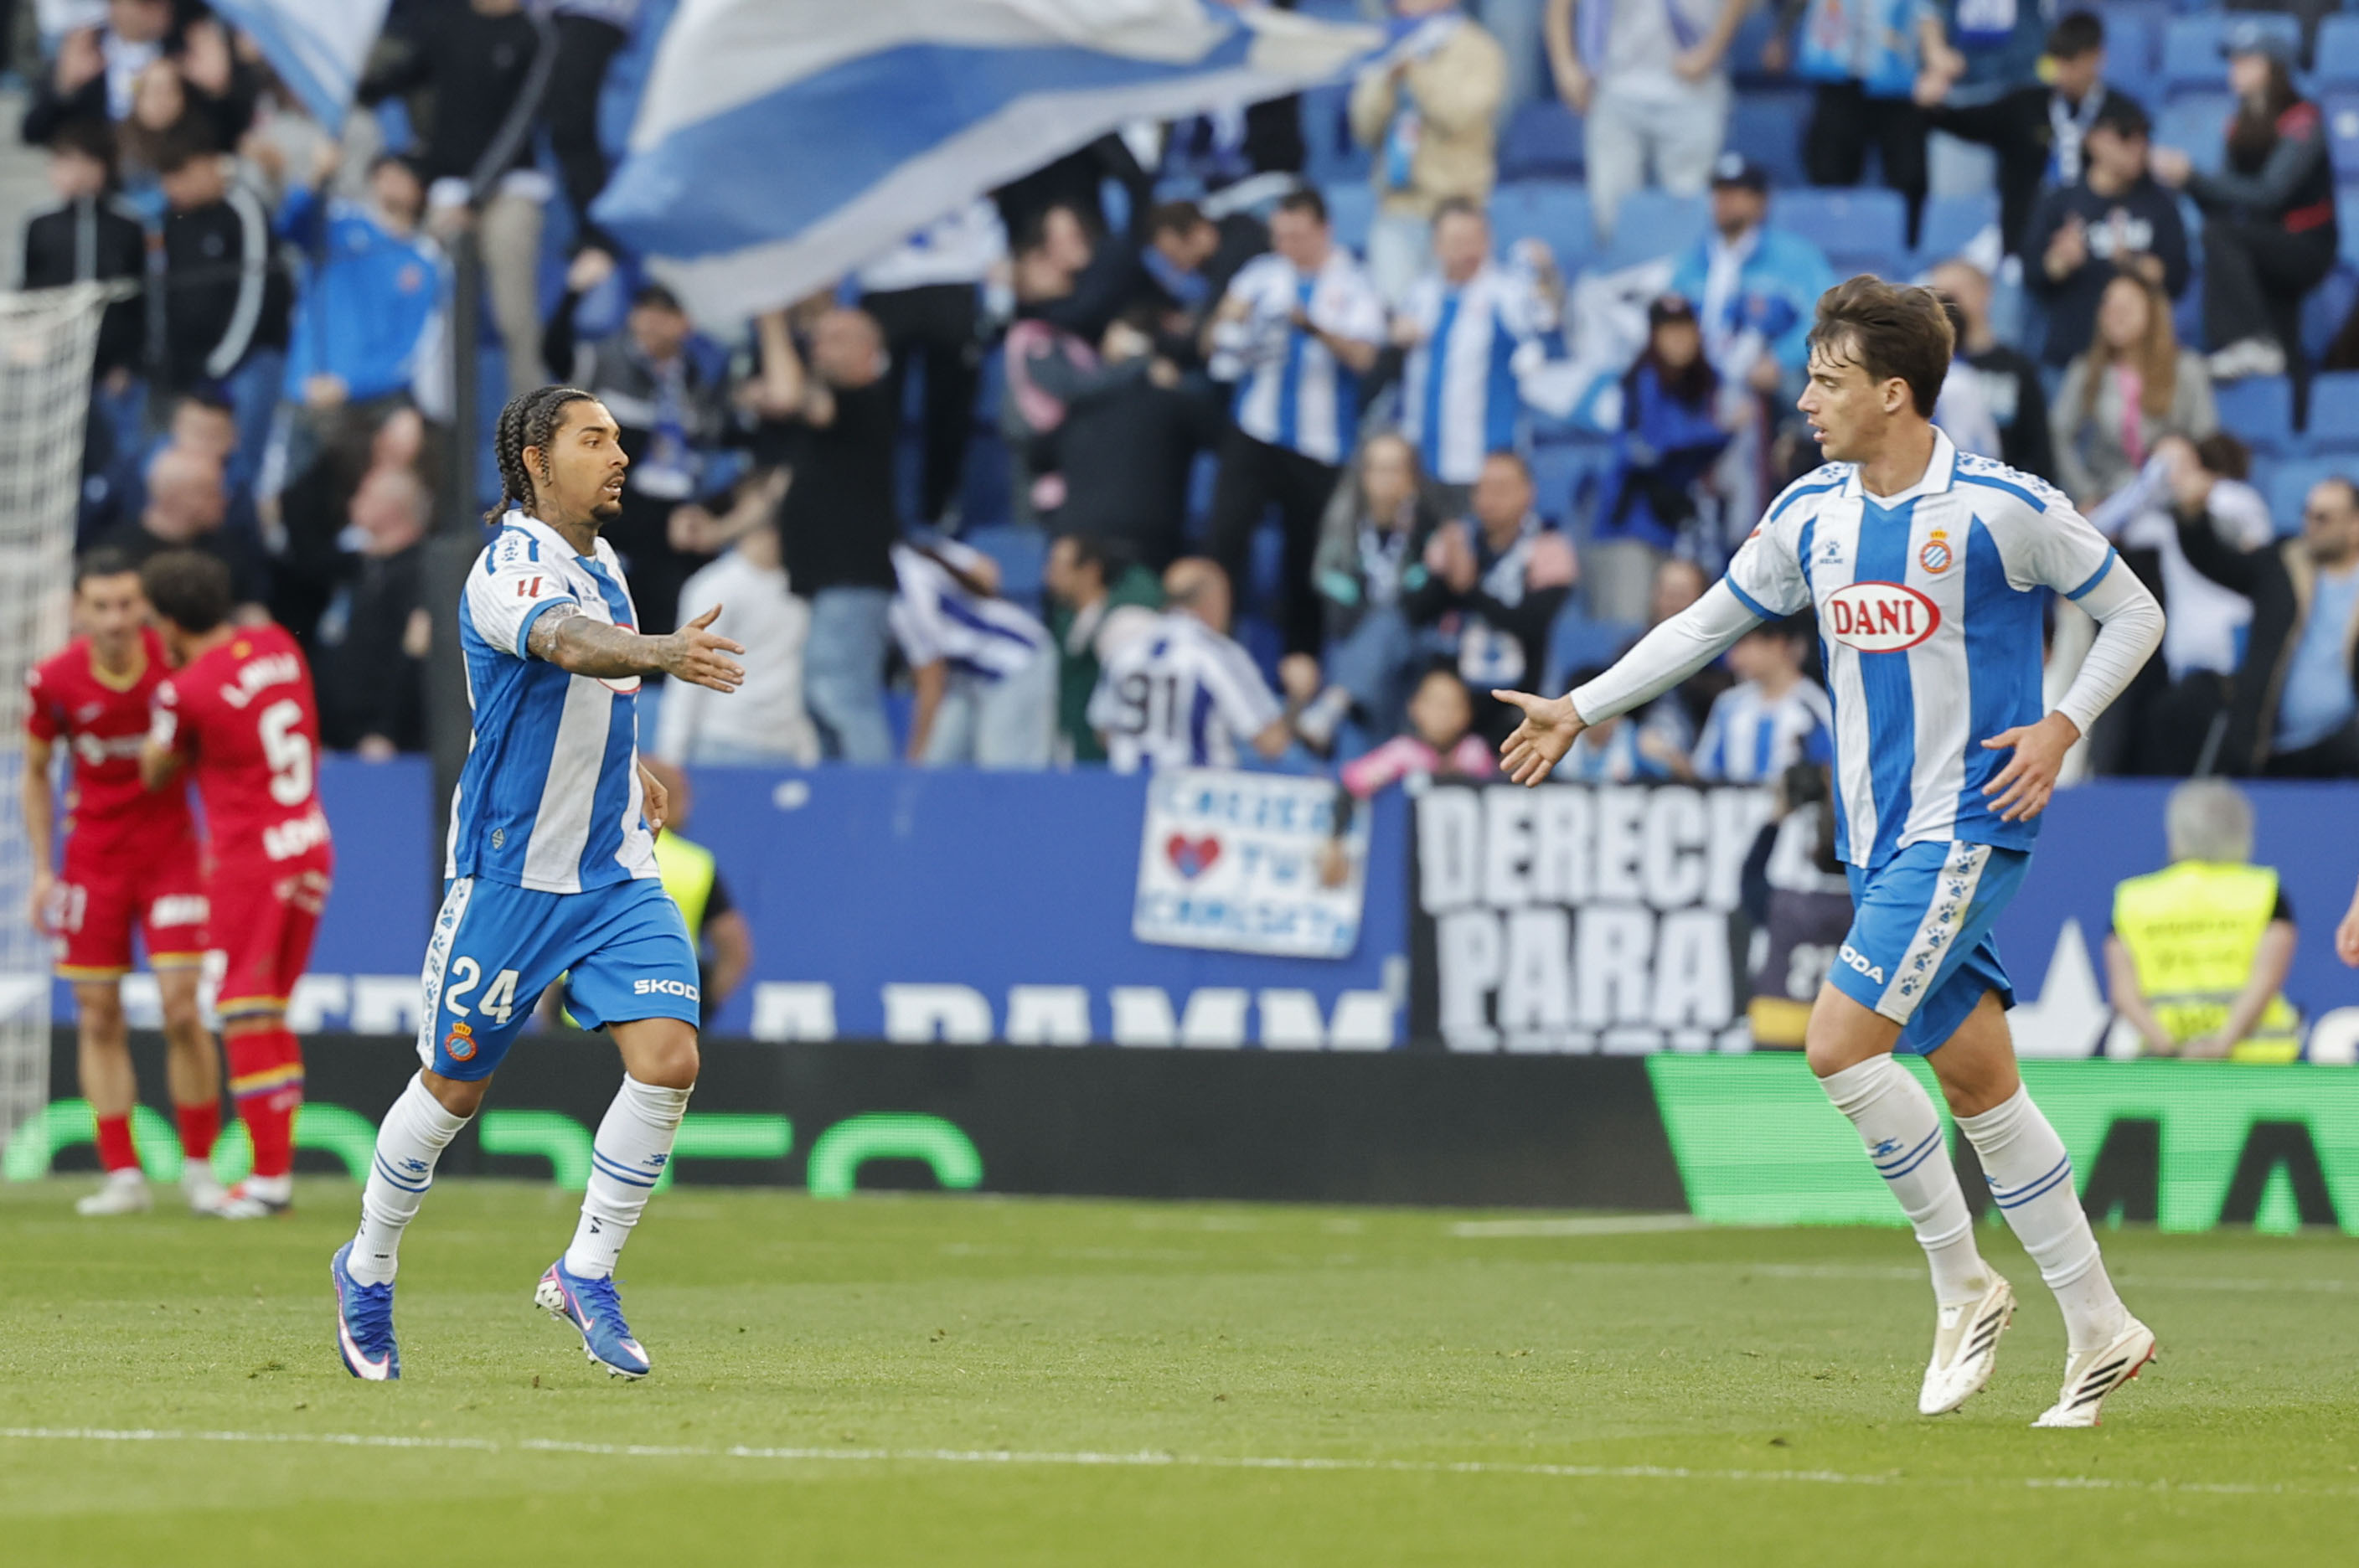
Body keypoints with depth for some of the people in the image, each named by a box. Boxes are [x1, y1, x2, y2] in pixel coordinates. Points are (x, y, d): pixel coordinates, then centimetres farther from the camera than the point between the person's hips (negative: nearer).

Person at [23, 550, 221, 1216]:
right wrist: (42, 870, 1)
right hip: (92, 856, 2)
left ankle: (200, 1168, 2)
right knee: (98, 1016, -1)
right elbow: (35, 773, 6)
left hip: (171, 851, -1)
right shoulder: (54, 681, -9)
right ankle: (122, 1176, 5)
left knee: (182, 1007, -10)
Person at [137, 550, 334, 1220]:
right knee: (272, 1014, 13)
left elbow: (156, 774, 2)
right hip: (312, 845, 7)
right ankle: (279, 1169, 12)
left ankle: (269, 1176, -4)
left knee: (246, 1018, -2)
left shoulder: (186, 690, -13)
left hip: (250, 857, -7)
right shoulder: (277, 644, 6)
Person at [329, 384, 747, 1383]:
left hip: (617, 871, 6)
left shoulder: (603, 568, 10)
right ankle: (368, 1271, 28)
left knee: (667, 1058, -12)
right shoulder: (508, 569, -16)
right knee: (454, 1086, 6)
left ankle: (585, 1276, 2)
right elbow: (568, 642, -40)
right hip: (511, 876, -6)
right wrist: (660, 653, -56)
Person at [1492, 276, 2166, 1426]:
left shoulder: (2002, 508, -10)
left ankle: (1963, 1284, -2)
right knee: (1980, 1082, 6)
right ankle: (2100, 1334, 13)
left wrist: (2061, 728, -12)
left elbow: (2134, 616, -1)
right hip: (1878, 838, 6)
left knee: (1840, 1041, -17)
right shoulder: (1811, 515, 7)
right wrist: (1580, 709, 18)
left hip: (1967, 827, -6)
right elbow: (1711, 620, 20)